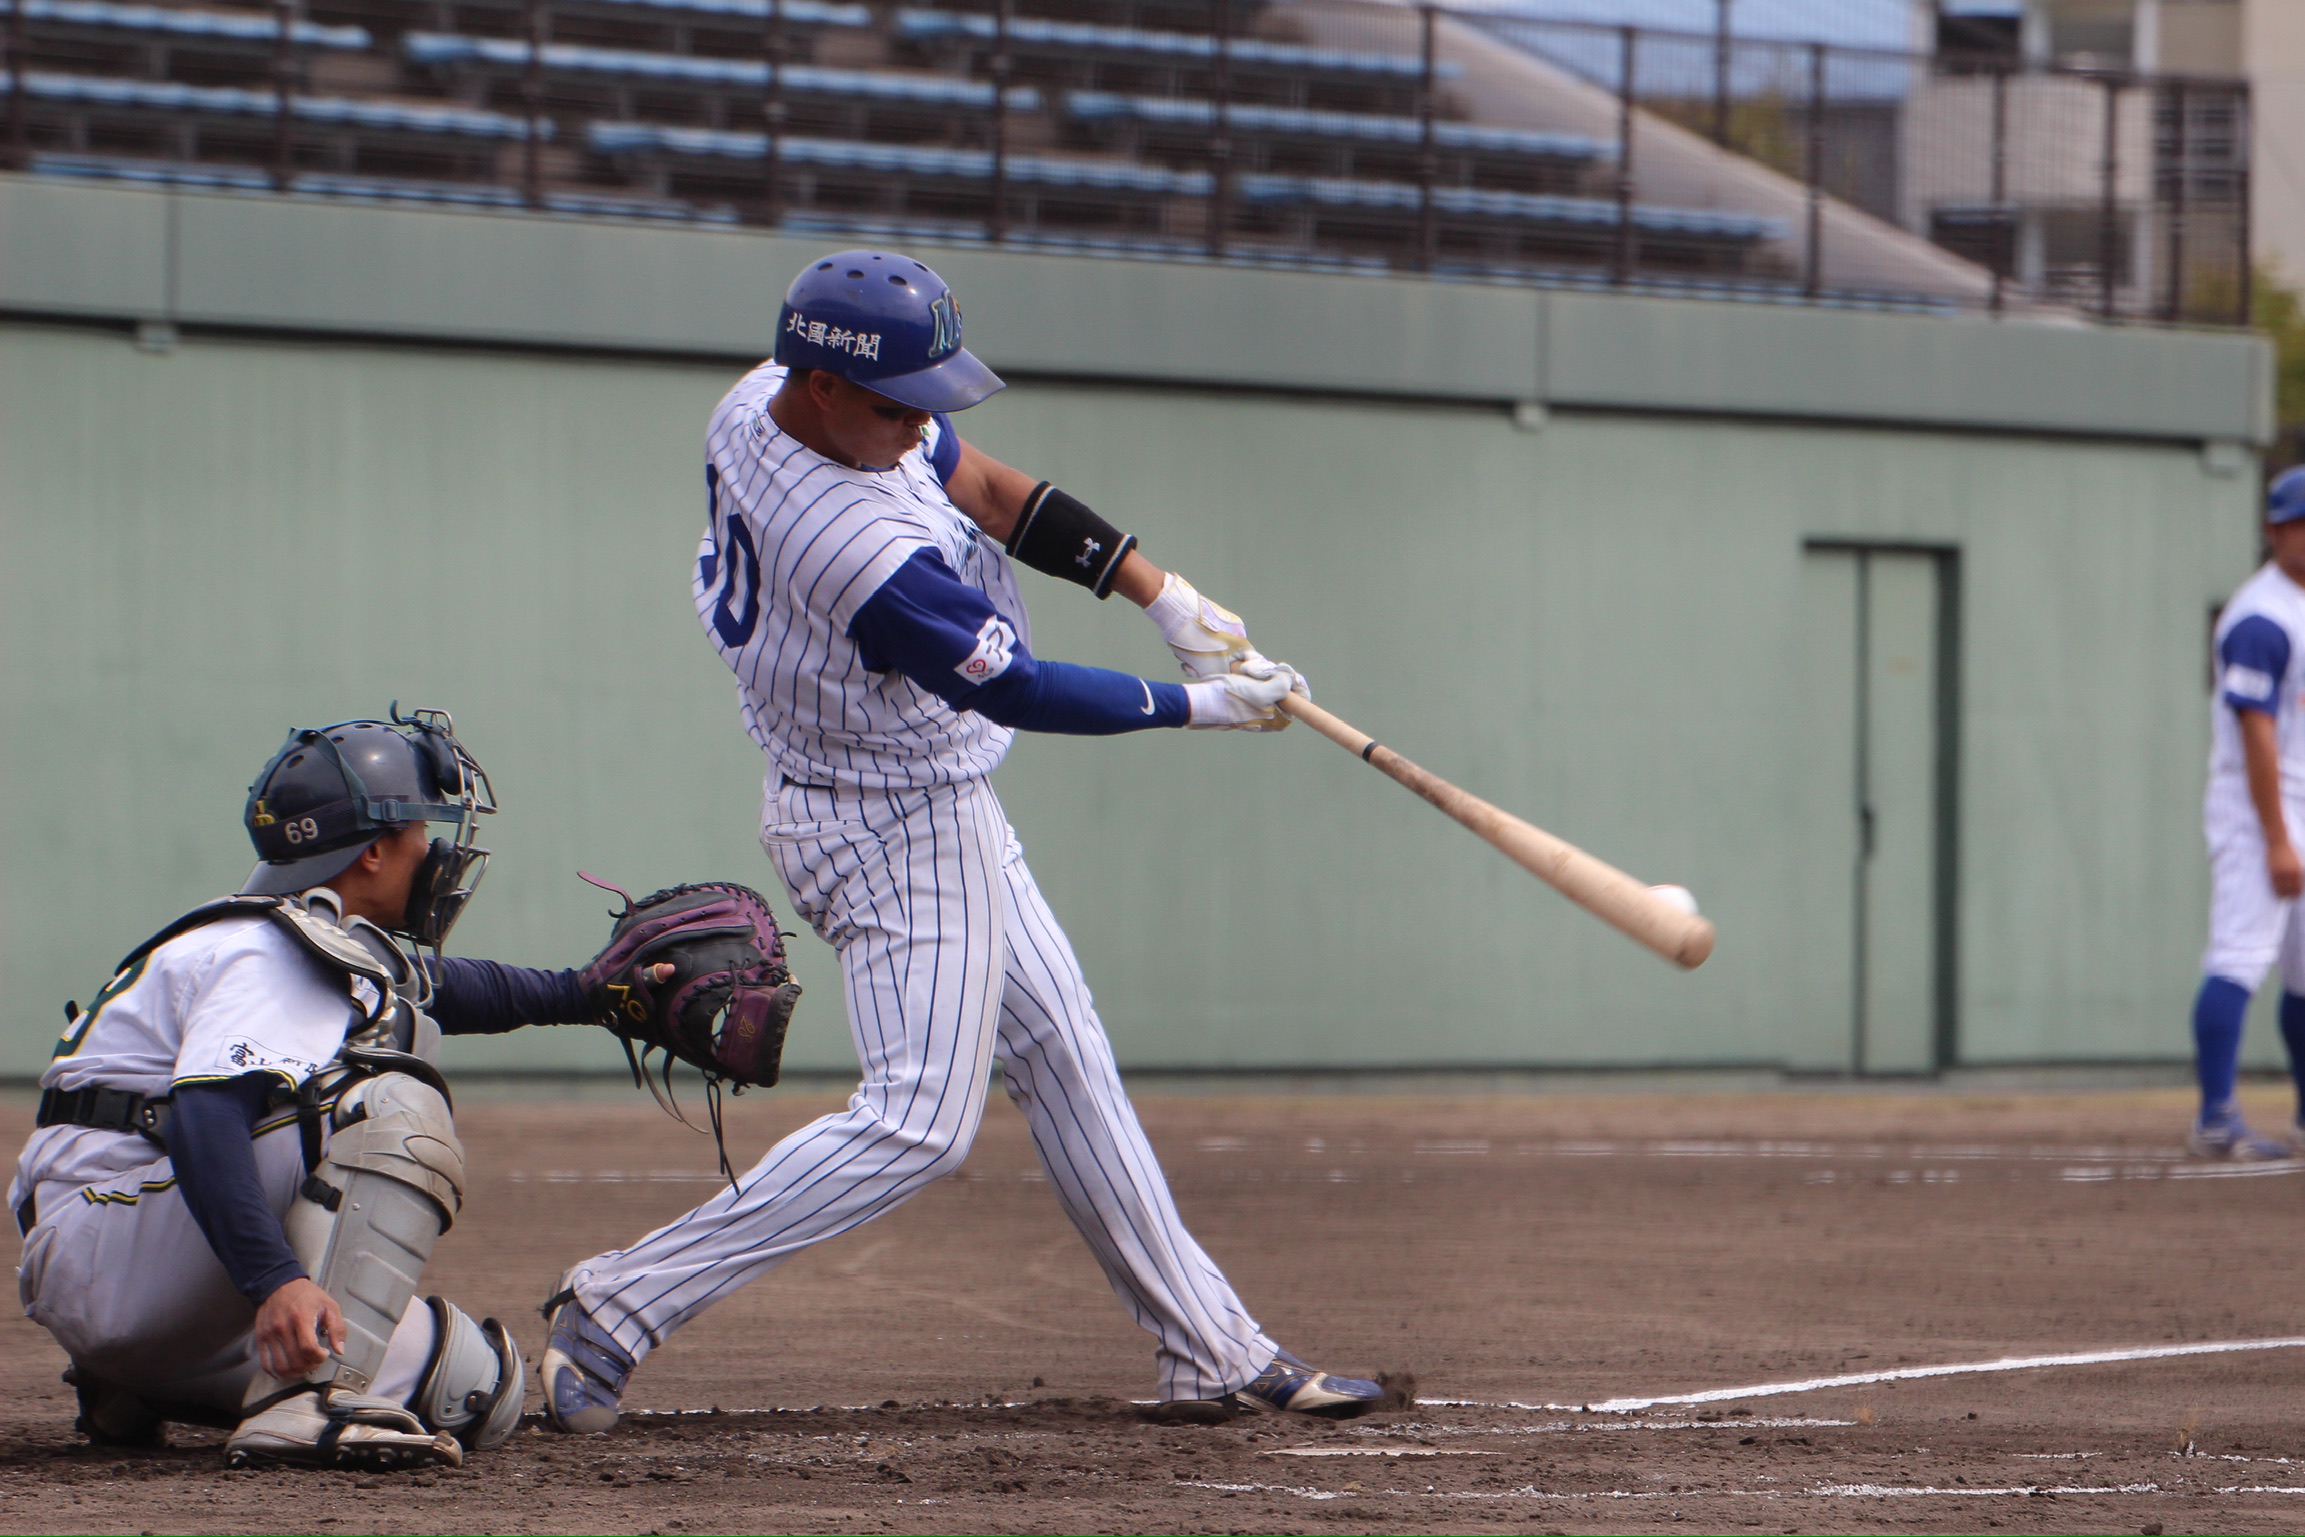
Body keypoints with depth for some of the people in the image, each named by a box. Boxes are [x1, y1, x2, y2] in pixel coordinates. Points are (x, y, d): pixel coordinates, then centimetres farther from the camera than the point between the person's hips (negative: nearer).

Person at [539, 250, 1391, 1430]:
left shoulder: (759, 404, -6)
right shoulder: (869, 550, -34)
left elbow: (988, 489, 4)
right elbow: (1016, 692, -23)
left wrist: (1165, 595, 0)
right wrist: (1201, 706, -13)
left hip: (933, 813, 10)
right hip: (896, 832, -10)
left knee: (1063, 1062, 14)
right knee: (918, 1119, -10)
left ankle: (1212, 1351, 21)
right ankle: (625, 1305, -10)